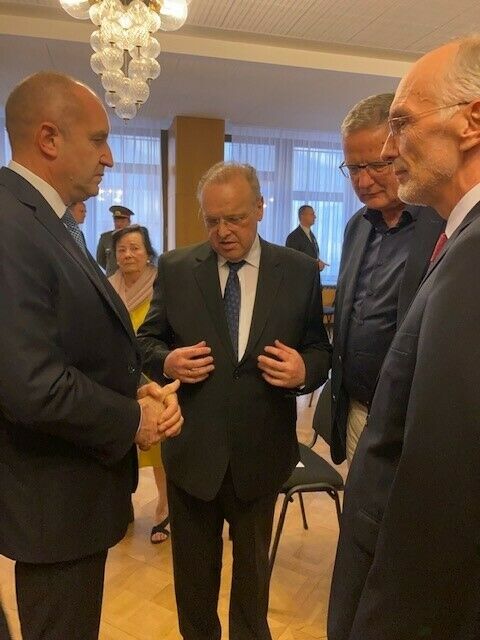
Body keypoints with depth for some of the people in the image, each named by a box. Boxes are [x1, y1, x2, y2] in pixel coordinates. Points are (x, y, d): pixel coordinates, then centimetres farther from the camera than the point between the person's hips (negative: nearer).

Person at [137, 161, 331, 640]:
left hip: (260, 452, 0)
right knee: (192, 569, 23)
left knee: (253, 566, 24)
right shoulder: (175, 268, -4)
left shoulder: (300, 271, -5)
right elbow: (146, 340, 2)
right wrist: (166, 361, -19)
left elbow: (319, 349, 0)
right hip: (191, 449, 1)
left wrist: (304, 370, -22)